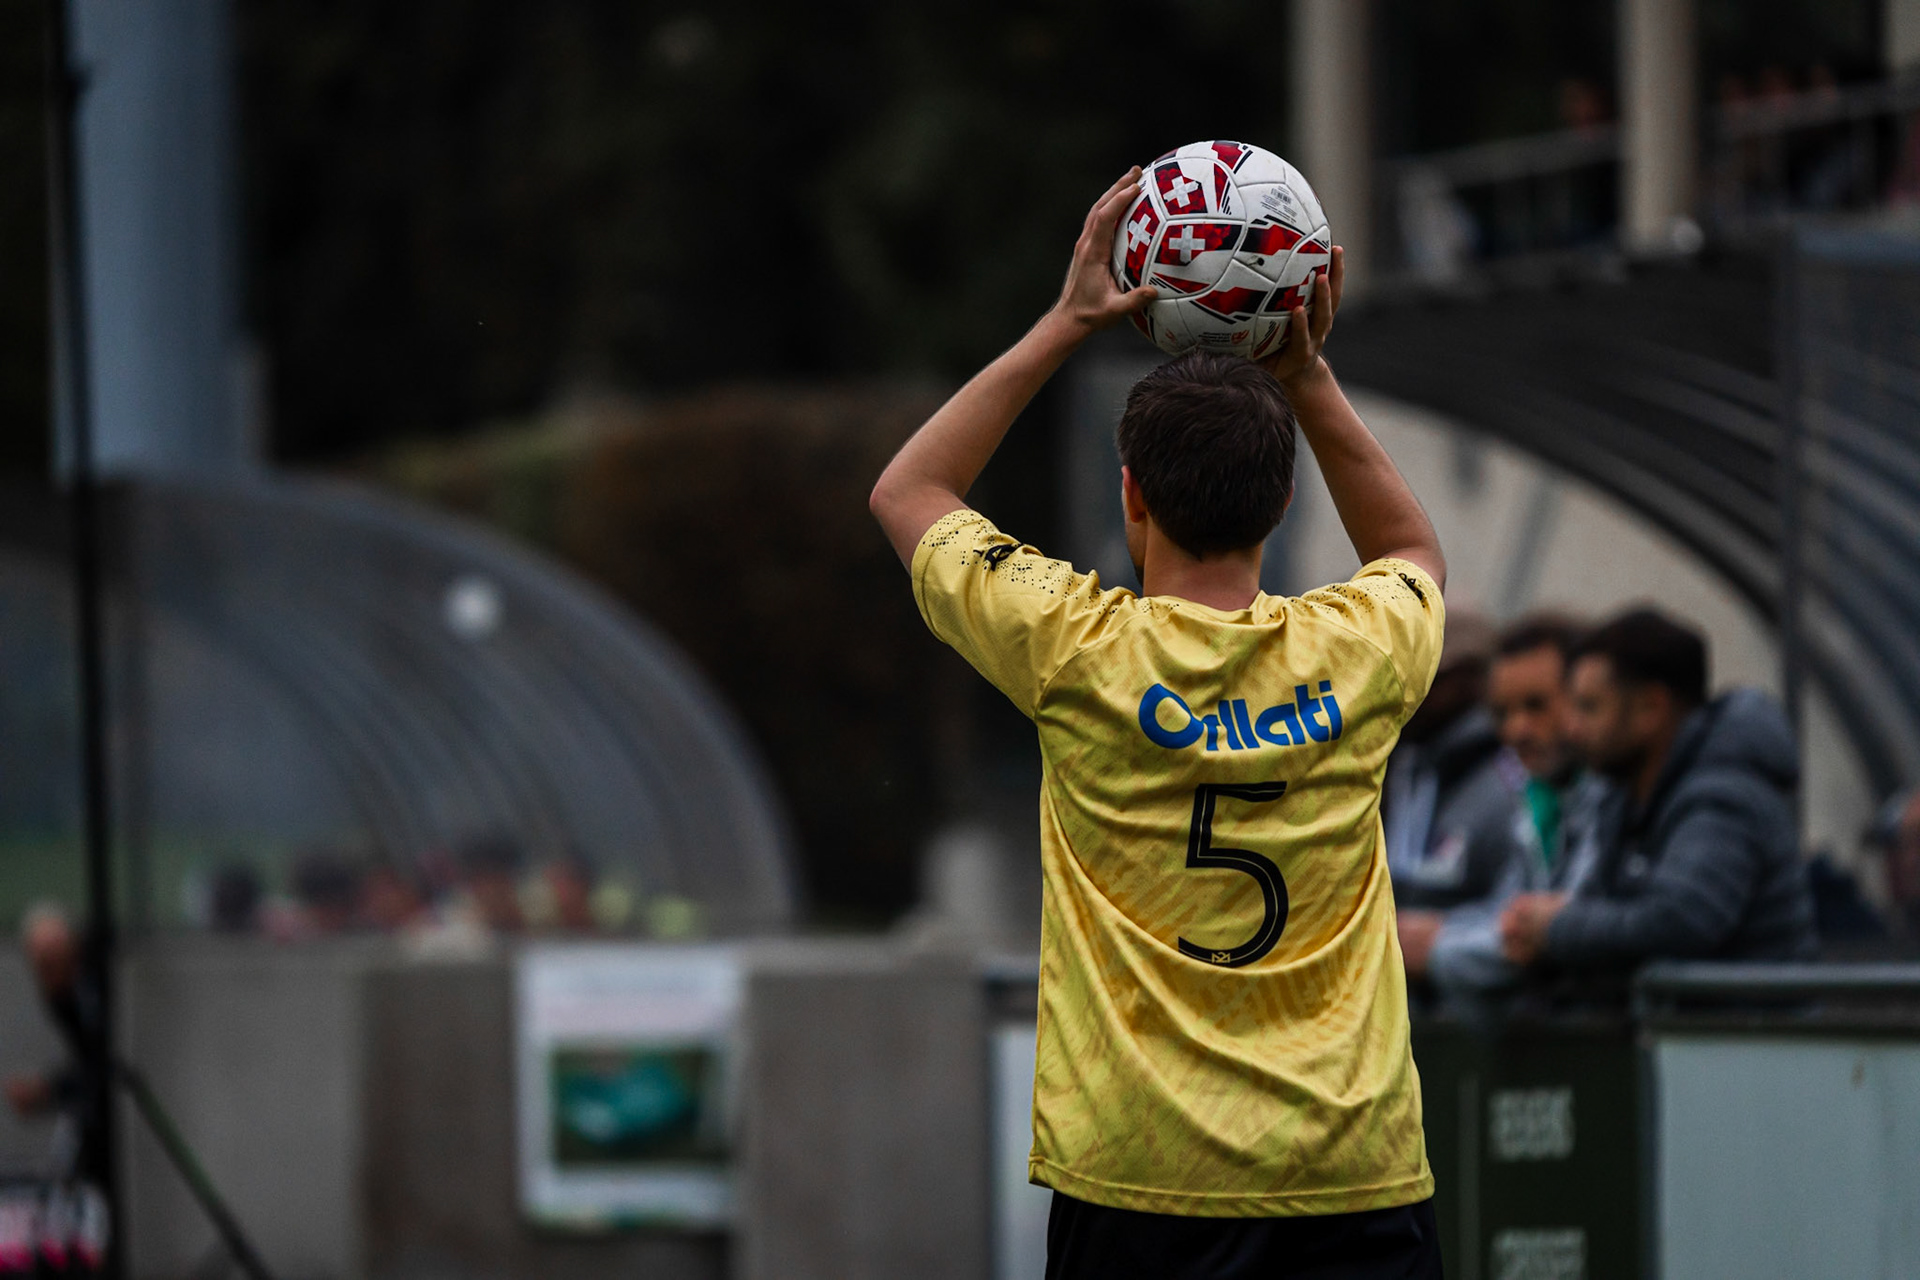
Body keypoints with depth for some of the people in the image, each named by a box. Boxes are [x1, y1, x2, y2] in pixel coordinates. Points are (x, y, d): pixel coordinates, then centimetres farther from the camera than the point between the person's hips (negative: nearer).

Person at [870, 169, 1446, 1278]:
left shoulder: (1080, 652, -5)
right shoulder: (1358, 654, 1)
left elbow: (908, 491, 14)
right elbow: (1415, 550, 29)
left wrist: (1065, 326, 14)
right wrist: (1307, 375, 20)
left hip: (1136, 1176, -2)